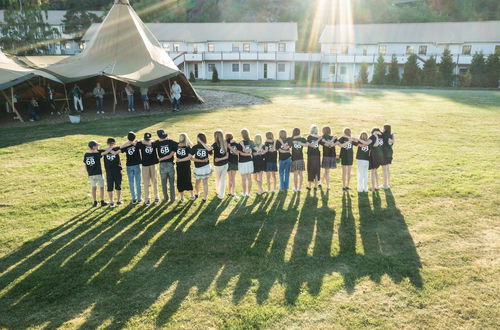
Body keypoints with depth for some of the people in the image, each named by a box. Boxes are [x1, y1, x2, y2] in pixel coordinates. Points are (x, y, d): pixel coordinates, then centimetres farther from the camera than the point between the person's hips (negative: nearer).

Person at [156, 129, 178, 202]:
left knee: (164, 183, 14)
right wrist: (160, 159, -6)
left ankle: (166, 198, 21)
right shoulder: (172, 142, -5)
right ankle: (172, 198, 19)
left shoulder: (158, 143, -5)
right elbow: (171, 155, -11)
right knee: (171, 183, 13)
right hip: (170, 164, 0)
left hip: (162, 165, 0)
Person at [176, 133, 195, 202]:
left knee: (188, 181, 4)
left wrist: (180, 160, -3)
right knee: (180, 181, 8)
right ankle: (182, 197, 19)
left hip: (186, 166, -2)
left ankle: (192, 195, 18)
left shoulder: (188, 147, -5)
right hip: (179, 167, 2)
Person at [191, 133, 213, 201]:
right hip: (206, 167, 0)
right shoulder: (208, 147, -7)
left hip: (198, 168, 0)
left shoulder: (195, 147, -11)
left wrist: (200, 160, -10)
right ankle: (204, 198, 12)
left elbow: (190, 157, -14)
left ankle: (196, 193, 43)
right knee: (205, 183, 8)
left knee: (197, 182, 22)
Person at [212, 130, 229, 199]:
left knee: (218, 179, 19)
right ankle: (221, 194, 12)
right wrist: (220, 159, -5)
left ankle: (218, 191, 36)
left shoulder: (216, 144, -17)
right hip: (225, 164, 3)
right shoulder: (225, 144, -3)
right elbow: (227, 156, -4)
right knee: (223, 179, 10)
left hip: (218, 165, -3)